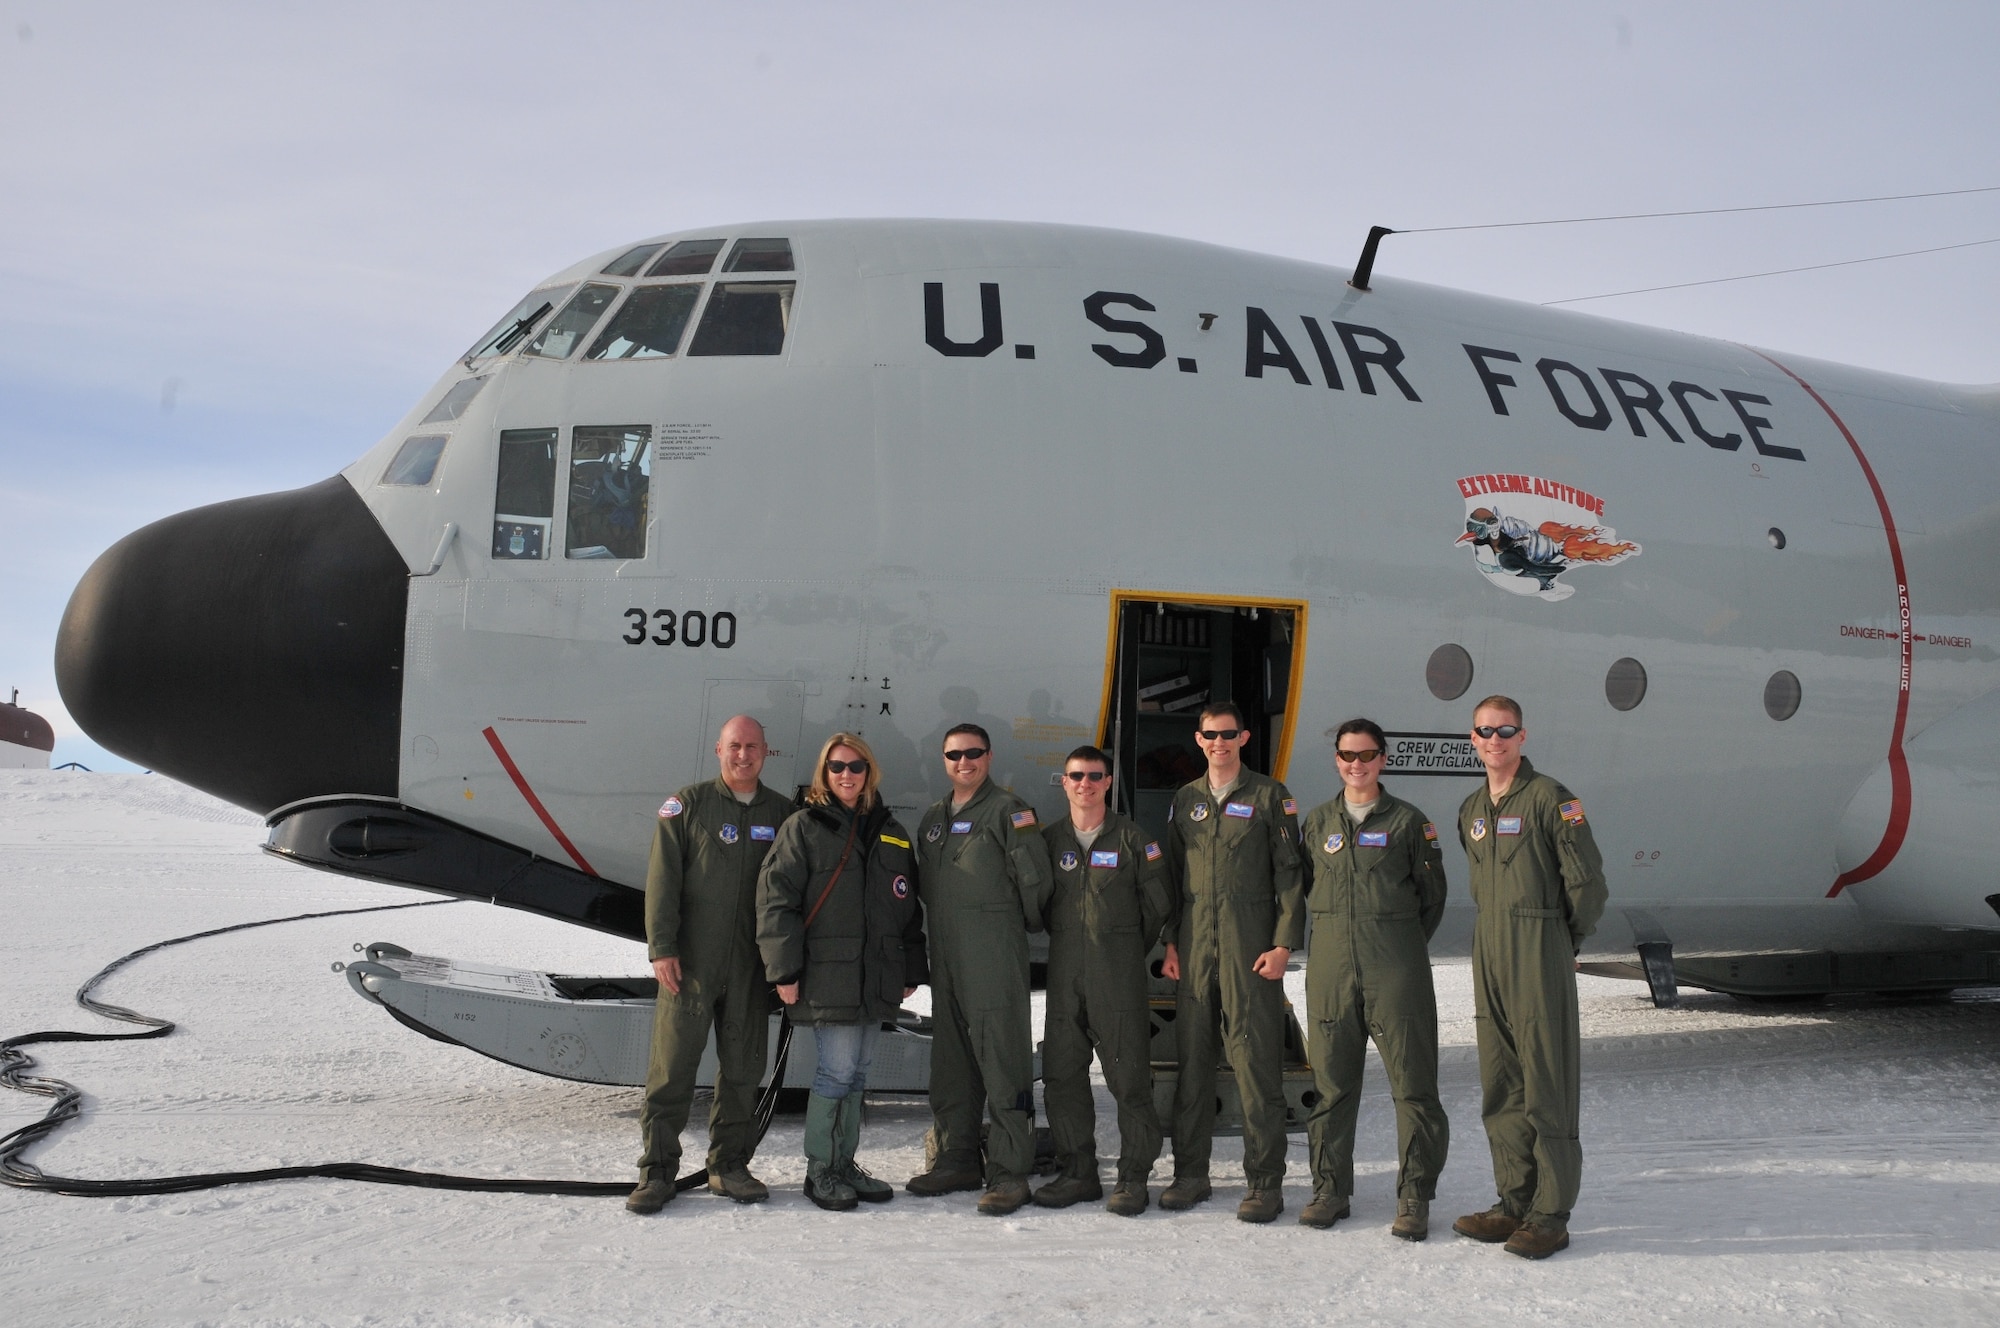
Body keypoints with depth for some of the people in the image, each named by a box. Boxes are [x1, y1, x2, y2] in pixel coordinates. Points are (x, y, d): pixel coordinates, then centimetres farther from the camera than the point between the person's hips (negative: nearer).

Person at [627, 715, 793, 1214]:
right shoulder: (687, 804, 2)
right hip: (691, 961, -3)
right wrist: (661, 946, -10)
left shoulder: (783, 813, 10)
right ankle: (657, 1169, 5)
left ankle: (729, 1164, 18)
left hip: (752, 966, 3)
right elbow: (663, 878, -2)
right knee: (673, 1064, -3)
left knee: (743, 1068, 7)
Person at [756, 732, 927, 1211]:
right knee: (838, 1071, -7)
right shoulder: (804, 827, -1)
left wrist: (912, 971, 14)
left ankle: (845, 1163, 21)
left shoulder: (891, 833, 14)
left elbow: (909, 907, 18)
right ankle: (820, 1170, 6)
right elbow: (776, 898, -7)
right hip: (827, 976, -5)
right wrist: (784, 970, -12)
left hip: (877, 979, 5)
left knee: (857, 1073, 10)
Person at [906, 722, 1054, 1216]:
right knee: (950, 1063, 13)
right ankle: (955, 1160, 23)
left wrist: (1022, 927, 2)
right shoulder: (933, 818, 17)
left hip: (996, 959, -8)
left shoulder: (1007, 810, -5)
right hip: (945, 958, 8)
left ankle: (1009, 1172, -5)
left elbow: (1034, 878, -10)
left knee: (1003, 1062, -8)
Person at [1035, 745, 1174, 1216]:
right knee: (1062, 1076, 5)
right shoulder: (1050, 840, 9)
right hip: (1064, 976, 4)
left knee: (1129, 1079, -4)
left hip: (1119, 980, -4)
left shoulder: (1132, 839, 0)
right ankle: (1078, 1173, 16)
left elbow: (1159, 902, 4)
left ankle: (1132, 1178, 6)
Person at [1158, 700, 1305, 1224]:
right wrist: (1169, 943, 8)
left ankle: (1265, 1181, 1)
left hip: (1251, 943, -4)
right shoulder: (1185, 801, 15)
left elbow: (1289, 873, -1)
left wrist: (1283, 944, -9)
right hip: (1195, 944, 4)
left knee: (1256, 1058, -5)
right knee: (1192, 1057, 6)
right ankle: (1190, 1173, 15)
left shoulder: (1270, 796, 3)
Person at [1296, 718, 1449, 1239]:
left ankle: (1414, 1197, 5)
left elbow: (1432, 895, 7)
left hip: (1396, 973, -3)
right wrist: (1338, 931, 12)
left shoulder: (1408, 821, 3)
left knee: (1412, 1083, -3)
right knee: (1332, 1082, 7)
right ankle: (1329, 1189, 17)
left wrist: (1402, 945, 7)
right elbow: (1302, 884, 19)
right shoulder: (1317, 821, 11)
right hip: (1331, 968, 3)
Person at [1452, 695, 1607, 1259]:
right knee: (1500, 1088, 10)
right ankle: (1515, 1204, 19)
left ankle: (1551, 1214, 2)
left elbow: (1587, 880, -8)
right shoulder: (1472, 810, 14)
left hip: (1540, 957, -7)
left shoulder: (1549, 798, -8)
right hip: (1489, 955, 7)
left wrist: (1563, 942, 2)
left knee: (1546, 1086, -4)